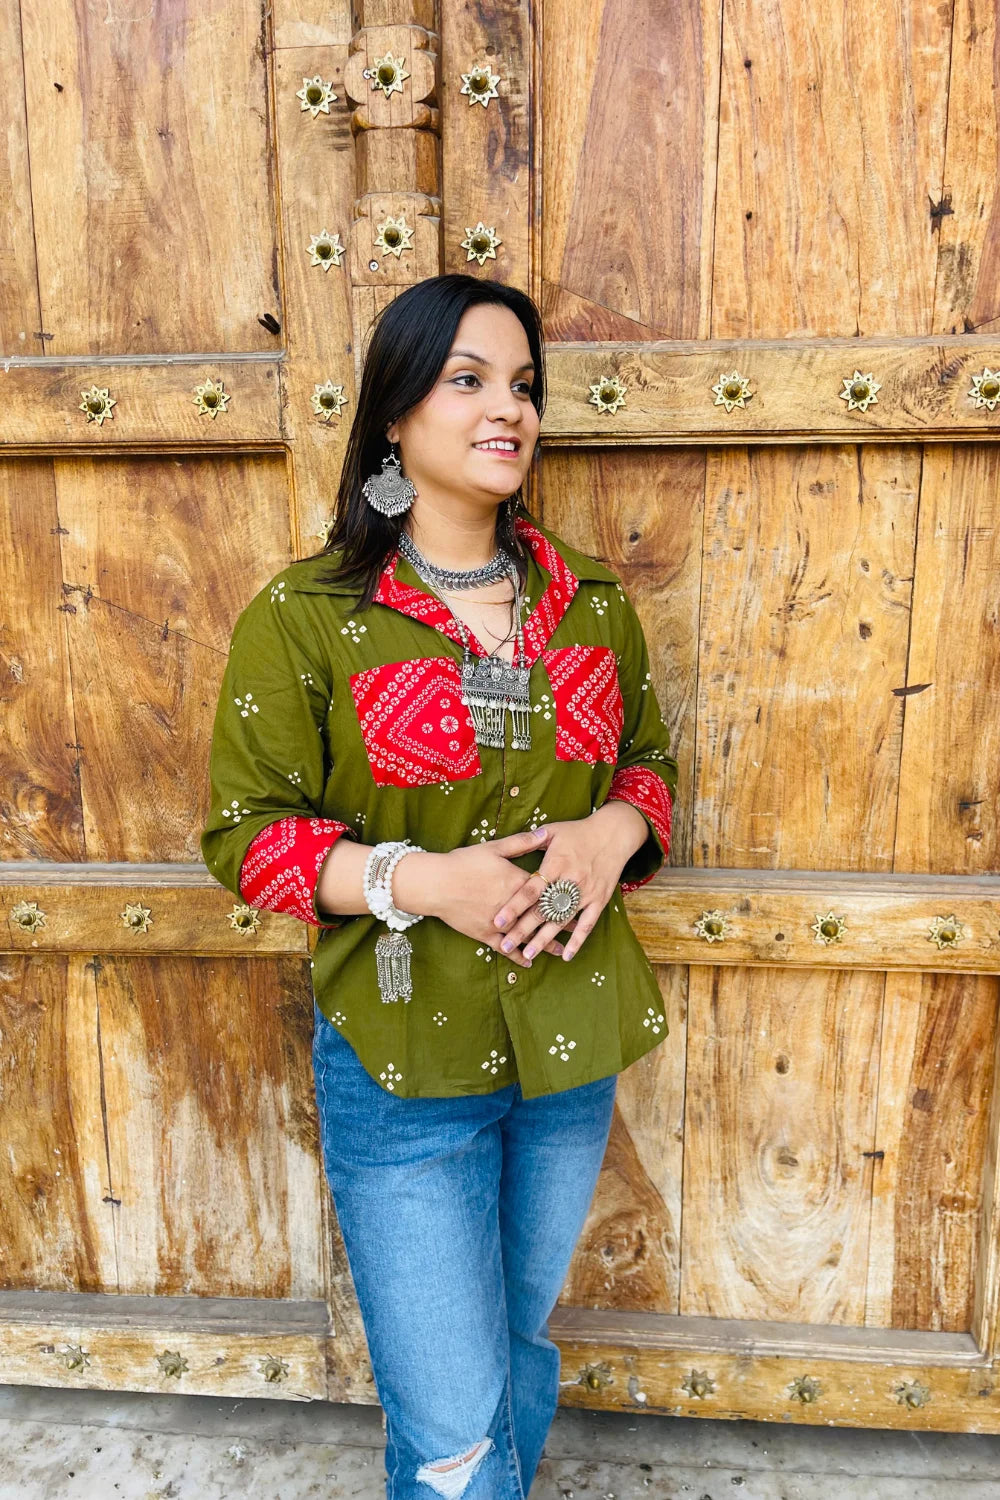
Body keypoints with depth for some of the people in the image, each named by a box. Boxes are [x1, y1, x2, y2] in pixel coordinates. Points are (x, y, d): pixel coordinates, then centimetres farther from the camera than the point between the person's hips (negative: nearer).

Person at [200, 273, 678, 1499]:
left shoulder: (590, 602, 2)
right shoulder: (304, 615, -10)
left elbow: (649, 758, 13)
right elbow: (245, 834, -7)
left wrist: (615, 827, -10)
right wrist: (412, 878, -22)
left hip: (572, 1051, 4)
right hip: (403, 1069, -4)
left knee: (519, 1350, 25)